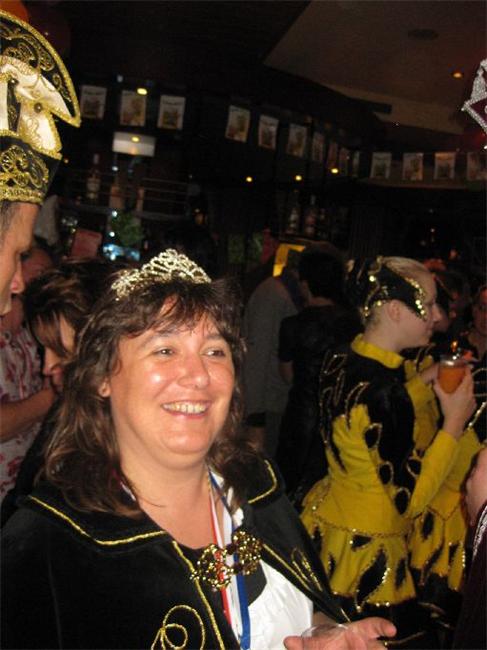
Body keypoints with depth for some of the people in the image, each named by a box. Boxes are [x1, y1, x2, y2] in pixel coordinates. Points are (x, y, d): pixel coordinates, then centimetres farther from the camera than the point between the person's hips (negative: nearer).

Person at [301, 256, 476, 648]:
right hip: (366, 552, -9)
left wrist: (423, 383, 8)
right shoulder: (382, 388, -28)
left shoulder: (340, 360, -2)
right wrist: (454, 423, -16)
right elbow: (409, 498, -21)